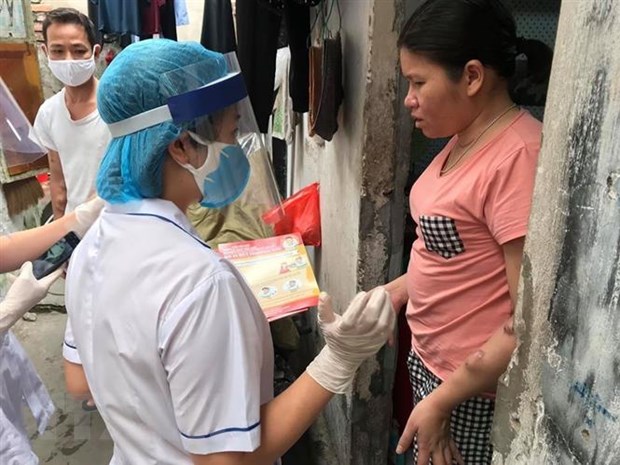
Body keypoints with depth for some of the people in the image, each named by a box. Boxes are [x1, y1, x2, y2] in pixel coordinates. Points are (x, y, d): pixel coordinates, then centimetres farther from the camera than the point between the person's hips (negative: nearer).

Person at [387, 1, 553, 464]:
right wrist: (396, 291, 5)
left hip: (475, 391, -8)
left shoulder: (518, 157, -24)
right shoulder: (466, 140, 4)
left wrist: (442, 400, -18)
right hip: (431, 363, 8)